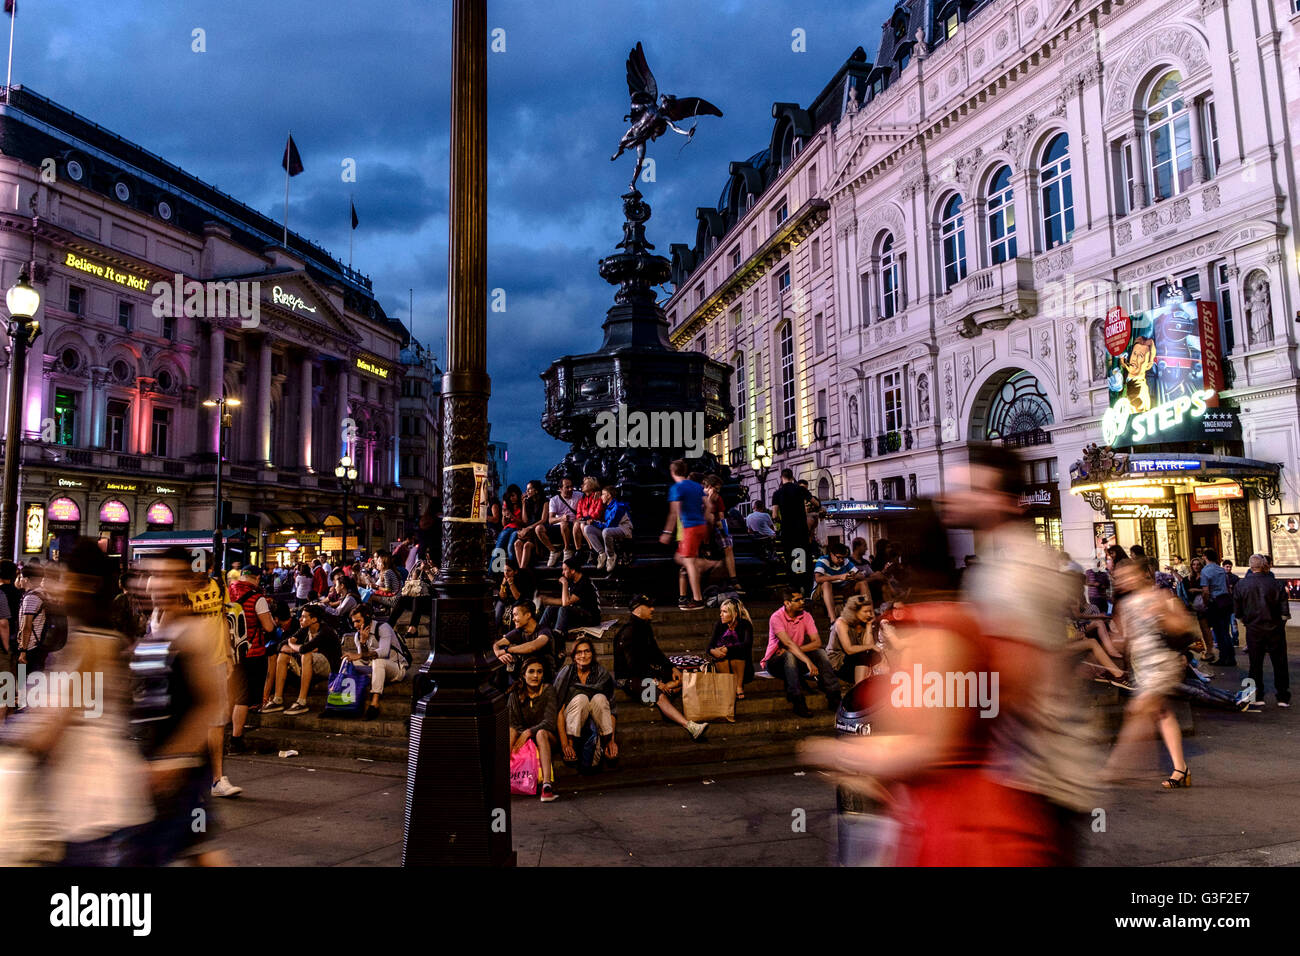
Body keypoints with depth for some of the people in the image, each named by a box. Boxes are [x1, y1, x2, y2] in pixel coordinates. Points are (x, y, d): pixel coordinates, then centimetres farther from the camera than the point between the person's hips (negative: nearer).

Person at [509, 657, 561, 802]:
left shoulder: (548, 690, -4)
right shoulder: (515, 695, 2)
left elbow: (549, 722, -13)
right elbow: (512, 723, -8)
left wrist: (529, 732, -26)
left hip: (548, 737, -3)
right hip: (524, 738, 3)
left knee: (541, 733, -36)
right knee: (510, 731, -27)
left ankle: (547, 783, -52)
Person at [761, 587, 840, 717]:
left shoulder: (806, 616, -1)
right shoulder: (776, 618, -17)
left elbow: (817, 642, -10)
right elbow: (789, 643, -31)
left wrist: (793, 649, -22)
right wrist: (808, 662, -42)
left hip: (797, 661, 5)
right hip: (775, 662, -5)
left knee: (820, 653, -19)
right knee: (789, 656, -36)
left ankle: (833, 697, -26)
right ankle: (798, 702, -39)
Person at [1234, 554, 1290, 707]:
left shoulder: (1241, 585, -4)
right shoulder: (1274, 583, -10)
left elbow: (1237, 611, 2)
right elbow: (1284, 609, -7)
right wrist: (1281, 623, 8)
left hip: (1253, 630, 2)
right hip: (1274, 629, -1)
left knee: (1255, 664, 10)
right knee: (1279, 664, 7)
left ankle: (1256, 696, 13)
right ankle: (1282, 697, 10)